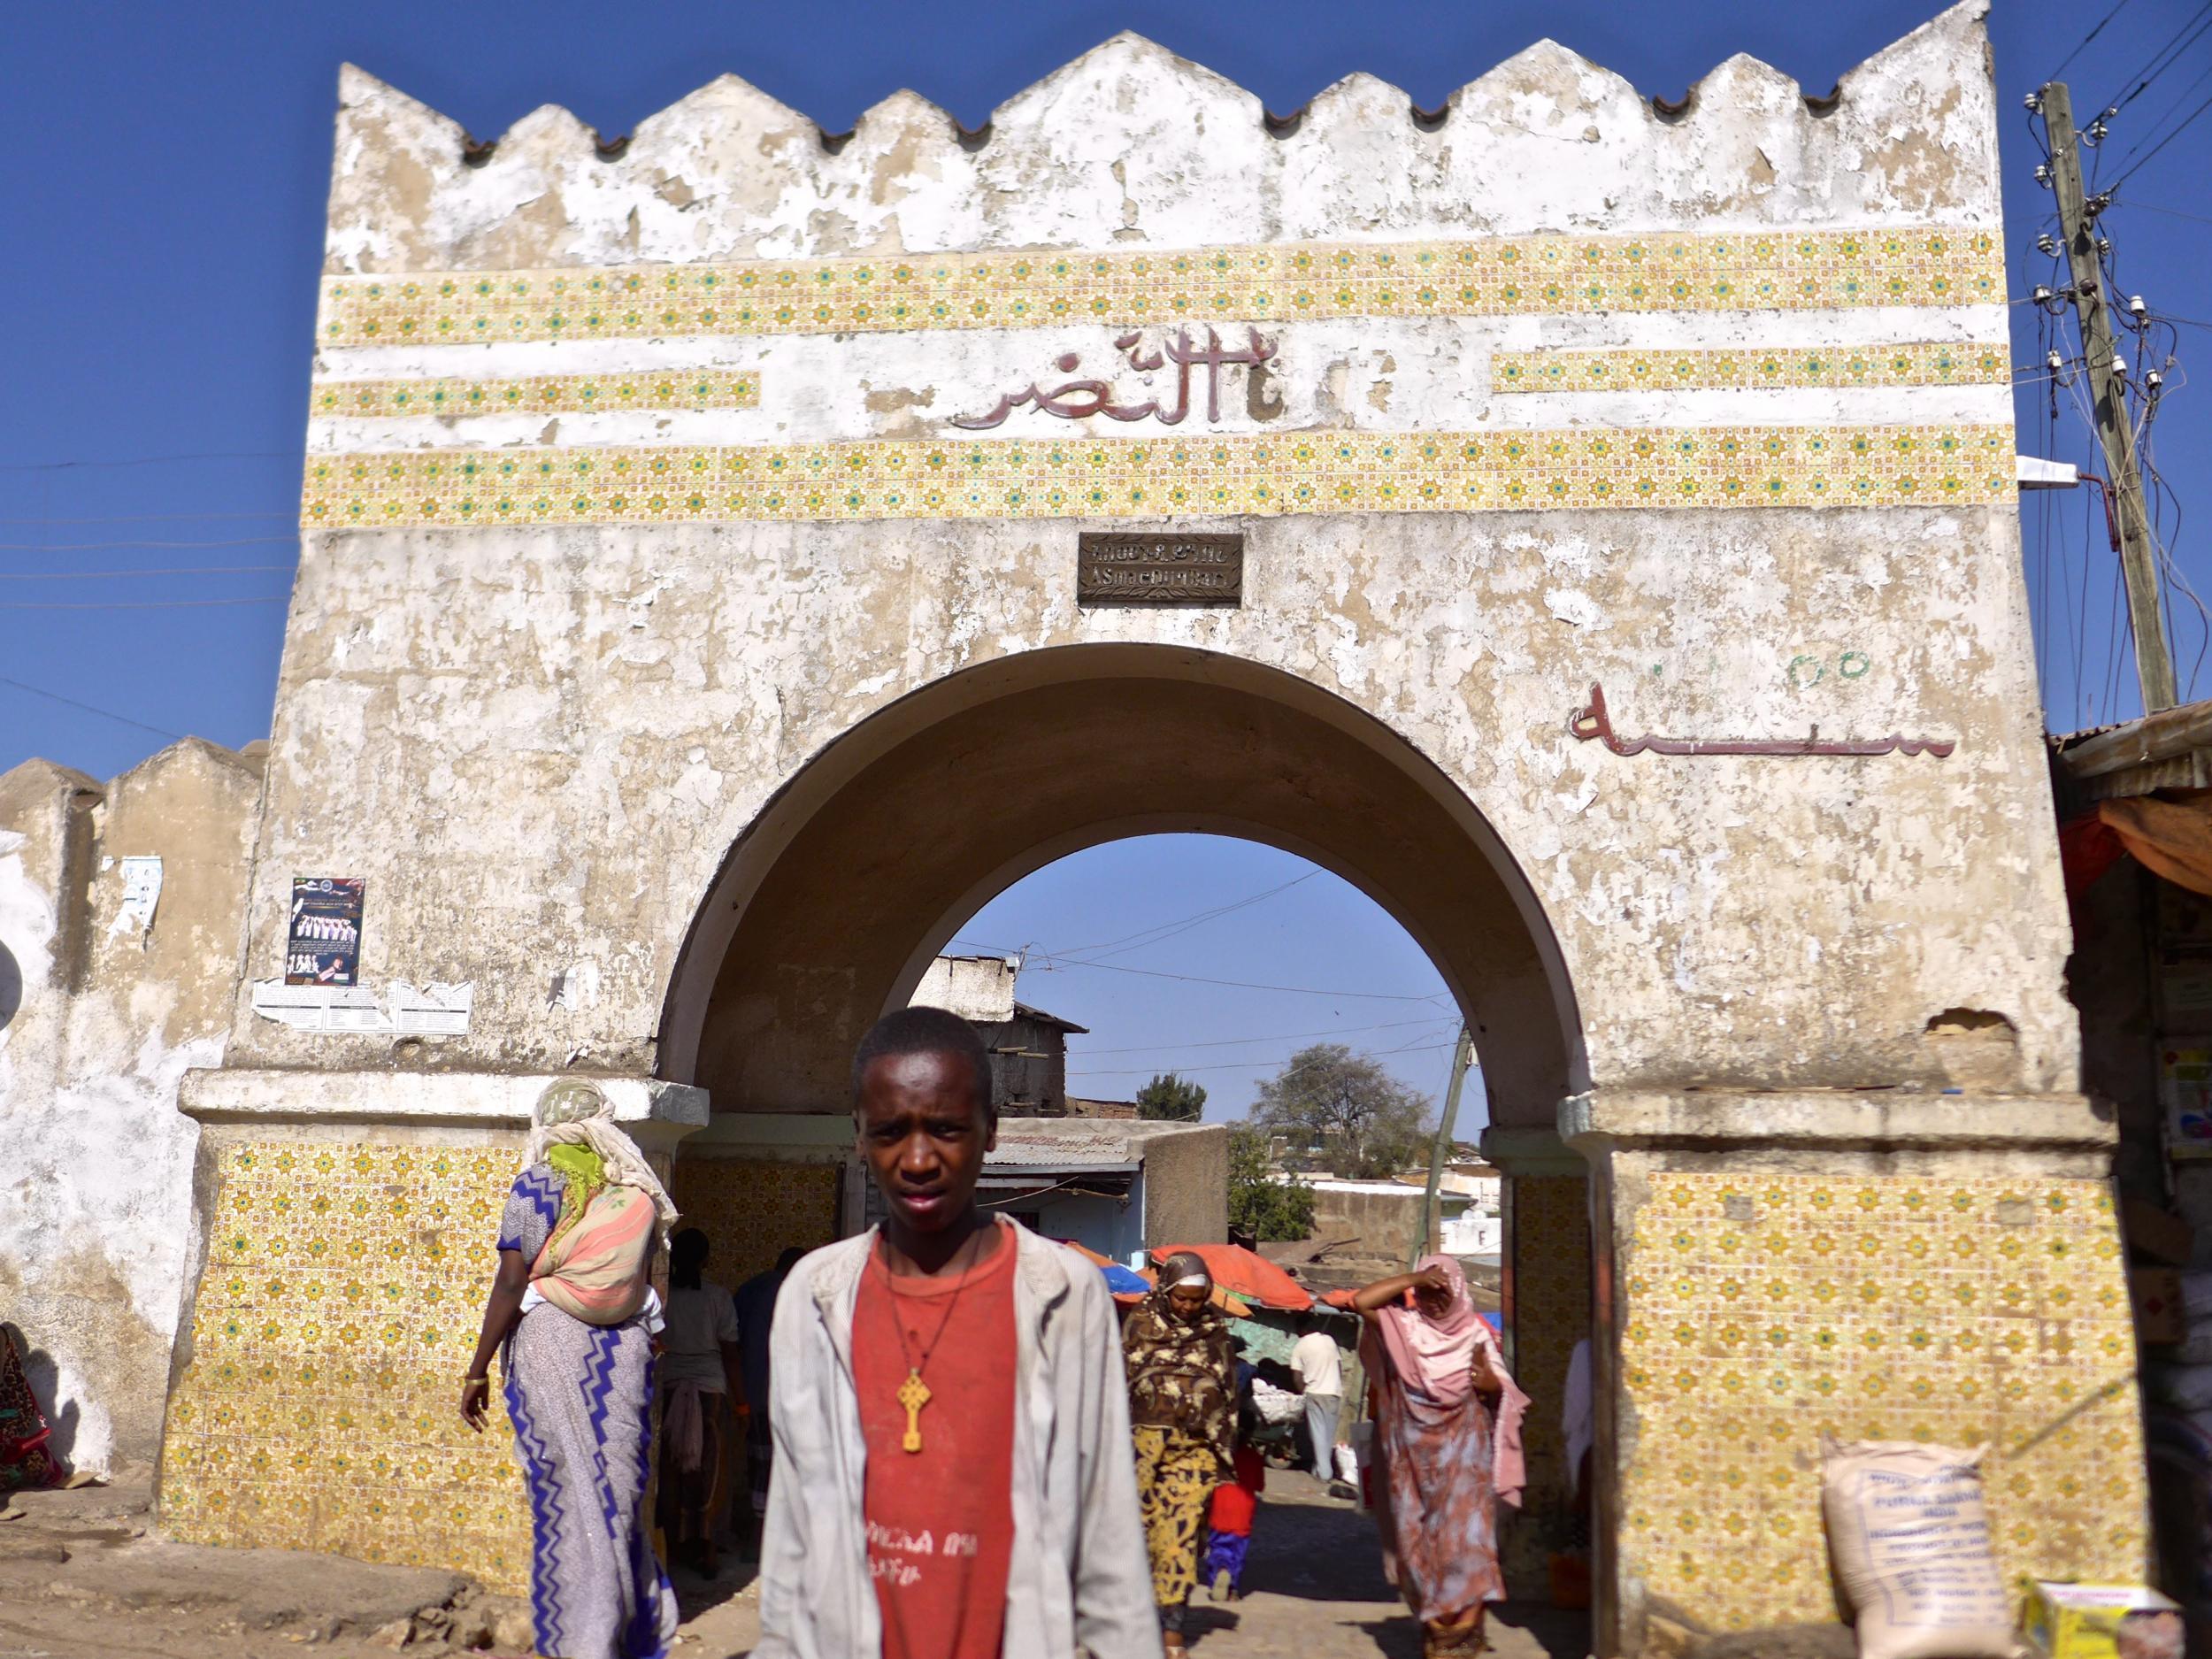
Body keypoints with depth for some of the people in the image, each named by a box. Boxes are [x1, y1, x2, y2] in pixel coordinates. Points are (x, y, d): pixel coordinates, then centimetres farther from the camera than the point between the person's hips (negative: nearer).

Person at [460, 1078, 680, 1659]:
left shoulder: (539, 1182, -4)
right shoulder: (637, 1189, 8)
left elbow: (511, 1283, -10)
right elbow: (645, 1284, 12)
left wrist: (477, 1371, -5)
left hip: (550, 1345, -4)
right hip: (625, 1349, 4)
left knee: (565, 1496, 2)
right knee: (620, 1491, 11)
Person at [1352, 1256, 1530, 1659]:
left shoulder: (1475, 1333, 2)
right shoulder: (1403, 1327, 3)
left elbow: (1500, 1391, 2)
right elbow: (1362, 1301, -11)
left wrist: (1487, 1379, -21)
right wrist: (1412, 1278, -13)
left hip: (1463, 1452, -2)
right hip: (1413, 1452, 2)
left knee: (1464, 1535, -11)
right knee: (1416, 1538, 4)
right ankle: (1432, 1627, 14)